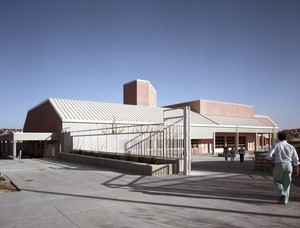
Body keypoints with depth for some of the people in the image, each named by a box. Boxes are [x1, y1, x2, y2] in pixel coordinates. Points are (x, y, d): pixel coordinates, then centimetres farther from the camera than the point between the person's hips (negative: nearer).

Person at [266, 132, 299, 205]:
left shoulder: (276, 145, -2)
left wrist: (271, 163, 4)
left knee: (277, 181, 15)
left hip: (279, 164, -3)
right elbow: (295, 159, 13)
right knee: (287, 182, 11)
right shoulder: (291, 146, 8)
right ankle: (285, 200, 12)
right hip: (289, 164, 3)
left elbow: (269, 155, -12)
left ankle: (282, 194, -5)